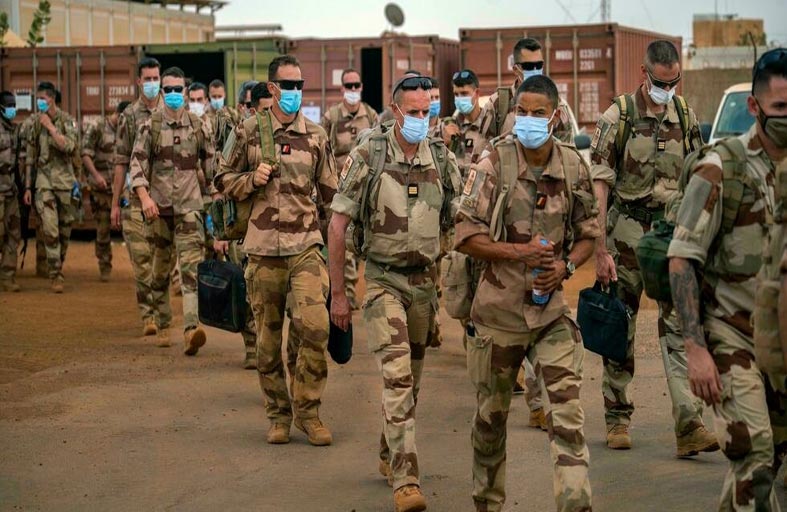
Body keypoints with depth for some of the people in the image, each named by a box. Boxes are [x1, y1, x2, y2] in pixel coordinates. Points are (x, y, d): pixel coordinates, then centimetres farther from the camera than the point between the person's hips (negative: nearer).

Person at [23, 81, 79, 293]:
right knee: (50, 230, -12)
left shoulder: (66, 121, -1)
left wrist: (51, 127, -17)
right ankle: (56, 276, -10)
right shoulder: (36, 124, 7)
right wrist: (27, 187, 9)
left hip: (65, 180, -1)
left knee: (64, 231, 6)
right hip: (44, 182, 1)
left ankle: (58, 268, 24)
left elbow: (68, 146, -18)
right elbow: (30, 158, 11)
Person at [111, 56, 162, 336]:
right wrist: (115, 203, 3)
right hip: (136, 197, -1)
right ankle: (148, 314, -2)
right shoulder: (129, 116, 4)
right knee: (141, 257, -5)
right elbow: (121, 162, 5)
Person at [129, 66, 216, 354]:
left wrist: (215, 193, 14)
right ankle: (162, 326, 24)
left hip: (189, 206, 0)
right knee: (160, 269, 10)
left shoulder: (197, 126, 6)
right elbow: (137, 163, -3)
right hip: (158, 207, 0)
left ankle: (191, 329, -24)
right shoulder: (150, 126, 2)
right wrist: (144, 197, -16)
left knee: (191, 266, -14)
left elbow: (210, 162, 15)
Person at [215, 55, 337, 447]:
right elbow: (224, 182, 9)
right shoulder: (247, 133, 3)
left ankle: (308, 410, 2)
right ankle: (278, 415, 19)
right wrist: (253, 179, -10)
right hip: (263, 248, 0)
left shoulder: (316, 136, 7)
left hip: (306, 245, 0)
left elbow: (329, 193, 13)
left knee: (316, 328, -14)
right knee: (268, 338, 6)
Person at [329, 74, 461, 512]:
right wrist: (338, 293, -6)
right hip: (383, 280, -4)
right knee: (397, 376, -16)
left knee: (412, 377, 15)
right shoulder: (368, 158, -8)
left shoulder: (444, 161, 1)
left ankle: (389, 455, 37)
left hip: (426, 281, 4)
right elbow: (338, 226, -6)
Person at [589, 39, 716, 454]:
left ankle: (688, 424, -10)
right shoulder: (618, 116, -5)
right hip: (628, 232, -2)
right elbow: (599, 185, -7)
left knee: (679, 326, -6)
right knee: (620, 327, 6)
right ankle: (617, 417, 19)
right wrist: (600, 249, -12)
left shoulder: (685, 117, 7)